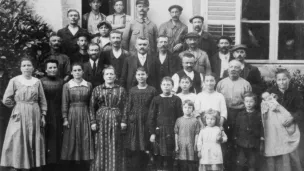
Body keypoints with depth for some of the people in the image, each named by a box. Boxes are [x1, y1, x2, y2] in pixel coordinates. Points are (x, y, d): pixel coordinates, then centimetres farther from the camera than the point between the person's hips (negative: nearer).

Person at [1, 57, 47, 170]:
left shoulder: (37, 82, 6)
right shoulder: (14, 81, -2)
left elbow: (42, 100, 9)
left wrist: (43, 115, 4)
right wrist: (18, 105, 2)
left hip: (35, 115, 3)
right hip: (19, 115, -3)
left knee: (34, 142, 5)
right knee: (18, 142, -3)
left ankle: (32, 165, 14)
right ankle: (17, 166, 4)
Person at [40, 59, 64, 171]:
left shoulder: (61, 82, 8)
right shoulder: (41, 82, 0)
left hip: (58, 117, 3)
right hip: (45, 115, -3)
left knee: (57, 141, 6)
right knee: (46, 141, -1)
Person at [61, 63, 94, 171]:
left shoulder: (88, 85, 5)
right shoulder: (67, 86, 1)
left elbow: (91, 103, 6)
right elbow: (64, 103, -2)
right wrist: (65, 119, -7)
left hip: (85, 115, 1)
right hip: (72, 115, -1)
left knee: (85, 141, 2)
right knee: (72, 142, 2)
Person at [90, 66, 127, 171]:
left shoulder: (121, 90, 6)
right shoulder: (97, 89, 5)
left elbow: (124, 107, 3)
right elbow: (92, 107, 3)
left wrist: (123, 121, -6)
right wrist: (93, 122, -5)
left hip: (116, 121, 0)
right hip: (101, 120, 0)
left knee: (115, 148, 3)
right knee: (101, 147, 2)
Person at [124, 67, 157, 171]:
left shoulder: (152, 90, 3)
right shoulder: (132, 90, 8)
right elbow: (128, 107, 8)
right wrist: (127, 121, 0)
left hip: (147, 122, -1)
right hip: (134, 122, 1)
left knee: (146, 149, -1)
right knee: (134, 150, -1)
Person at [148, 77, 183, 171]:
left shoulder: (176, 100, 5)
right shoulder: (156, 99, 5)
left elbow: (180, 117, 4)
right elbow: (151, 118, 4)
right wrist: (152, 133, -3)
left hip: (172, 132, 0)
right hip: (159, 131, 0)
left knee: (169, 157, 1)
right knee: (159, 156, 1)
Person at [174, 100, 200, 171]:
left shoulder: (195, 121, 1)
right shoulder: (179, 120, 6)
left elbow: (196, 134, 0)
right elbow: (176, 134, 7)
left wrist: (195, 146, -4)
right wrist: (176, 146, 3)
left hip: (191, 146, -1)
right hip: (181, 146, 1)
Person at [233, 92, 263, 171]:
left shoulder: (259, 115, -1)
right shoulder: (240, 115, 4)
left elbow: (262, 129, 0)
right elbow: (236, 129, 6)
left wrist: (261, 143, -2)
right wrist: (235, 141, 4)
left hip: (254, 145, -1)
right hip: (241, 145, 1)